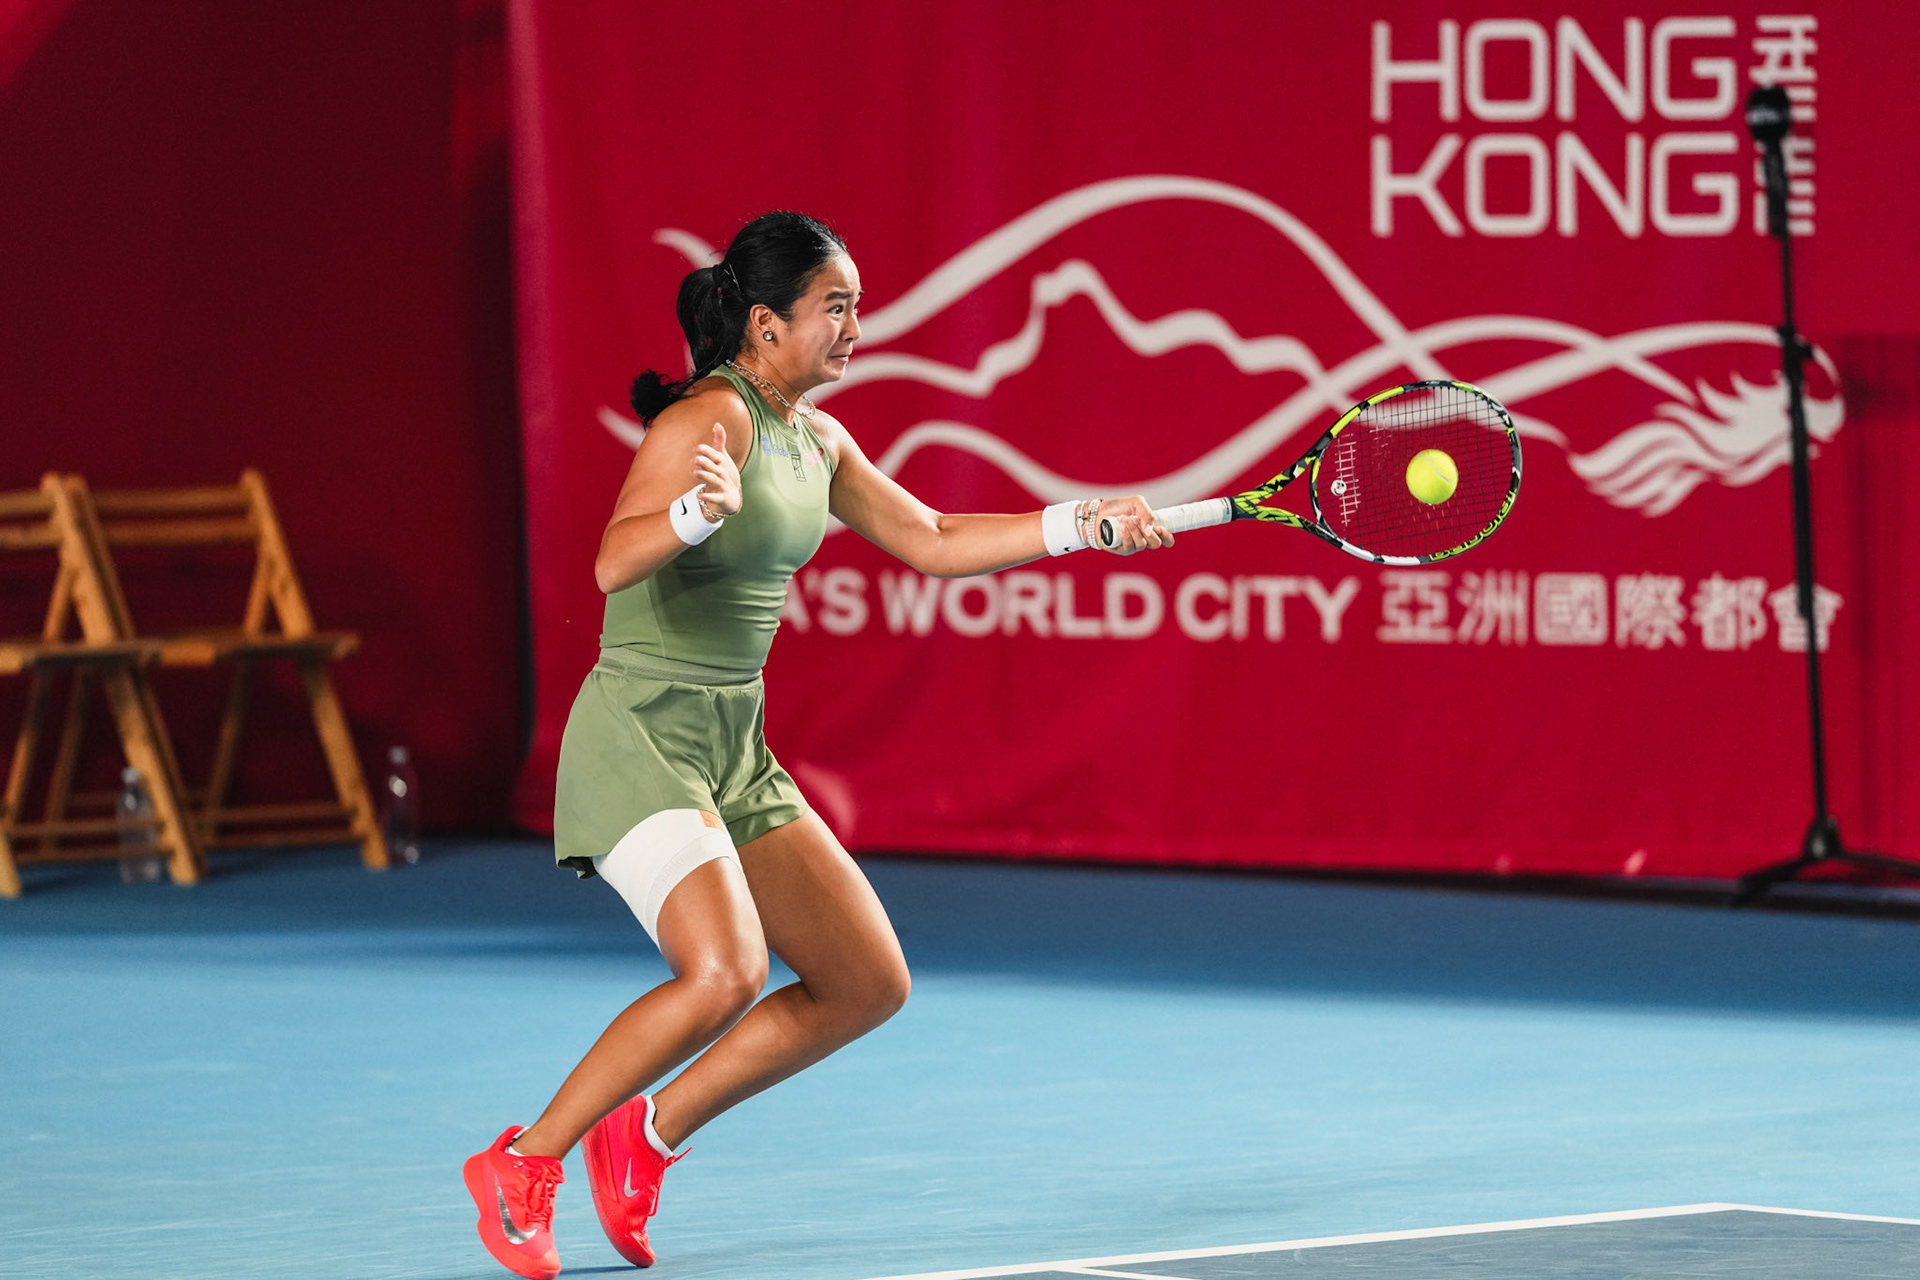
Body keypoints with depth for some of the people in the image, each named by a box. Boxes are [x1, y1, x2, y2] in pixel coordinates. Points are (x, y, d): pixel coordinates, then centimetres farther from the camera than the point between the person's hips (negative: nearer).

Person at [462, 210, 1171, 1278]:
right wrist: (696, 511, -48)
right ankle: (521, 1165, -12)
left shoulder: (817, 440, 11)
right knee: (727, 972, -28)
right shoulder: (710, 419, -16)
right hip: (639, 738, -9)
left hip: (736, 753, 9)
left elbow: (932, 542, 21)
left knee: (870, 984, 5)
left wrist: (1086, 524, 14)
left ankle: (648, 1135, 16)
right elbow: (614, 563, -28)